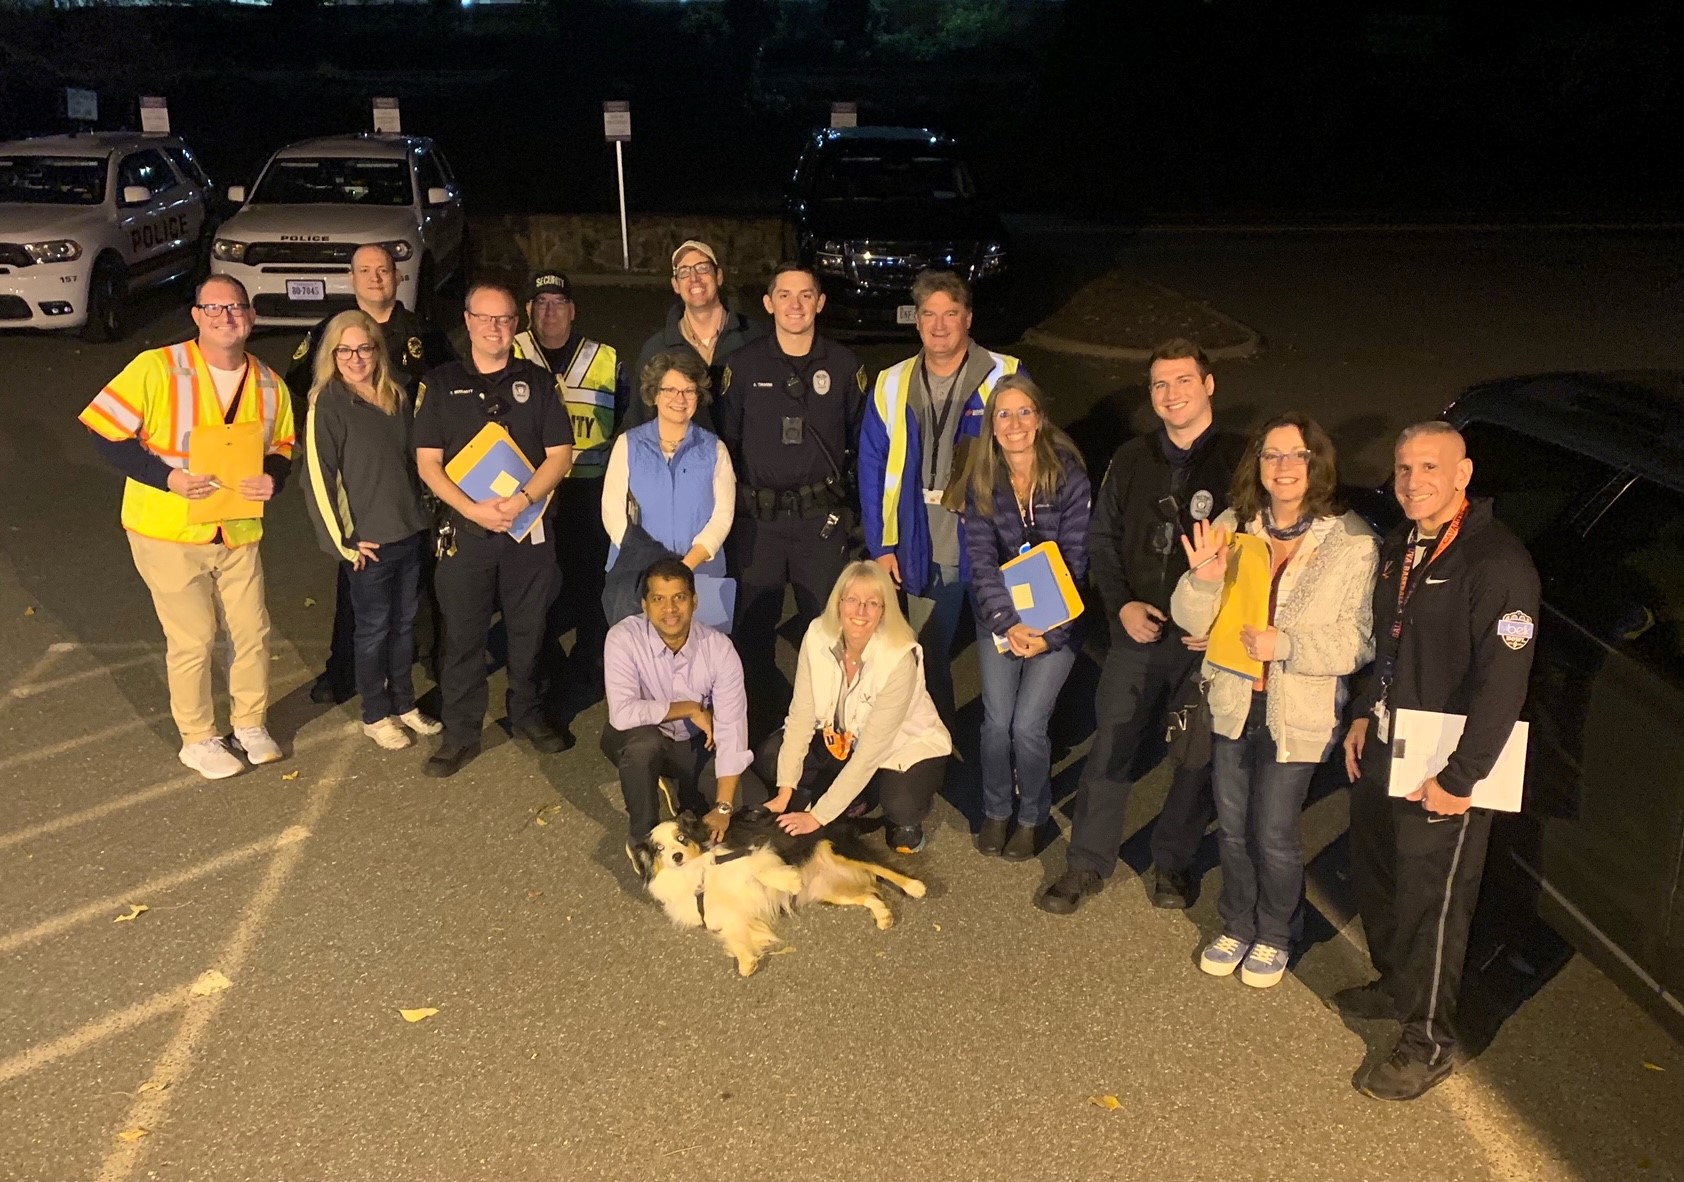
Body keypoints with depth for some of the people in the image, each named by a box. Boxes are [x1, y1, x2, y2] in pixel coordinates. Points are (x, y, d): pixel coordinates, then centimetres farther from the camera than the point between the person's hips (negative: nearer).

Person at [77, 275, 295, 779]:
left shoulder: (269, 385, 0)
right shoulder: (156, 369, -15)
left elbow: (282, 447, 12)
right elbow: (107, 432, -14)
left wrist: (272, 477, -11)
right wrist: (167, 476, -25)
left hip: (238, 532, 4)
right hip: (169, 533, -4)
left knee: (252, 632, 11)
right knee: (193, 641, 4)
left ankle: (251, 723, 33)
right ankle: (198, 739, 23)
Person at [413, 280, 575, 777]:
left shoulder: (537, 381, 5)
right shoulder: (440, 383, 4)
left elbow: (560, 453, 0)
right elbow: (427, 461, -1)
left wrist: (521, 501, -15)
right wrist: (473, 509, -15)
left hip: (530, 529, 1)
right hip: (465, 530, -1)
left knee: (529, 629, 10)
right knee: (462, 635, 4)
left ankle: (528, 714, 28)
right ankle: (461, 732, 16)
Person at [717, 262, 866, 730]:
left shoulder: (843, 365, 1)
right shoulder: (744, 364, 0)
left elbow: (863, 439, 9)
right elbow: (724, 439, 4)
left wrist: (836, 480, 5)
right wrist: (729, 501, 2)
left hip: (821, 517, 0)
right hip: (756, 518, 1)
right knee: (754, 620, 10)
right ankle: (762, 705, 27)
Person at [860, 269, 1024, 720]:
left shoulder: (1006, 377, -6)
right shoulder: (891, 385, 2)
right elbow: (872, 468, 4)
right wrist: (881, 545, -2)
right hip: (924, 551, 3)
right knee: (928, 657, 15)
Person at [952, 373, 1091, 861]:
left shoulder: (1068, 476, -12)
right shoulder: (982, 482, -4)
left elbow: (1075, 560, -11)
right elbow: (982, 561, -7)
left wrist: (1047, 633, -17)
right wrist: (1007, 623, -19)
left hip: (1057, 619, -2)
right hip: (999, 616, 2)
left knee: (1028, 725, -10)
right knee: (997, 720, -5)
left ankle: (1032, 818, 16)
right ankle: (995, 811, 22)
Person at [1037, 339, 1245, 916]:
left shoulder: (1241, 462, -4)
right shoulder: (1131, 461, 7)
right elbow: (1102, 540, 12)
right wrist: (1121, 605, -2)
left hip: (1210, 644, -2)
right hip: (1138, 632, 2)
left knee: (1200, 757, 9)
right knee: (1111, 747, 4)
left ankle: (1173, 862, 29)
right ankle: (1088, 863, 18)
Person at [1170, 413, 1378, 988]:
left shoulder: (1352, 542, -12)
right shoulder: (1231, 526, -2)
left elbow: (1358, 643, -13)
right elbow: (1191, 621, -3)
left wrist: (1286, 645, -26)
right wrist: (1203, 579, -24)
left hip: (1298, 713, -3)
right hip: (1232, 702, 4)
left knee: (1274, 834, 7)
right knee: (1233, 827, 17)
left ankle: (1275, 936, 33)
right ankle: (1237, 926, 39)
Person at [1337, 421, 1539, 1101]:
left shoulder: (1497, 561, -20)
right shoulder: (1399, 546, 8)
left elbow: (1503, 682, -23)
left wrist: (1460, 778, -22)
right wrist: (1363, 715, 13)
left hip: (1442, 767, -8)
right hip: (1382, 748, 8)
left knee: (1430, 902, 2)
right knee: (1375, 879, 21)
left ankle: (1428, 1043, 18)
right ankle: (1396, 985, 43)